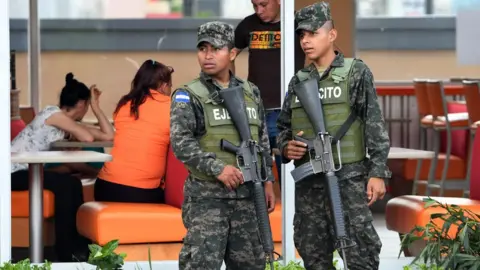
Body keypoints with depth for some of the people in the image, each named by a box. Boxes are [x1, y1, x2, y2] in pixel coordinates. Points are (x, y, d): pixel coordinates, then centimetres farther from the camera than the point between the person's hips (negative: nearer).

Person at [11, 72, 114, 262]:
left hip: (26, 171, 9)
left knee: (72, 183, -7)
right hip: (12, 172, -9)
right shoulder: (53, 113, -13)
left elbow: (109, 135, 6)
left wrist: (96, 106, 10)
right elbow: (88, 138, -22)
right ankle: (65, 254, -14)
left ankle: (79, 246, 0)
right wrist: (72, 128, -1)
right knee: (65, 184, -21)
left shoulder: (68, 124, 12)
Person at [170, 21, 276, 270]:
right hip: (206, 195, -5)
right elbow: (180, 142, -14)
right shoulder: (188, 96, -2)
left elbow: (263, 141, 19)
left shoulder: (251, 93, 12)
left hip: (247, 194, 5)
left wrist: (267, 181, 13)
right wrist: (217, 168, -24)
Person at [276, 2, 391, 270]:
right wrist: (286, 147, -3)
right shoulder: (298, 81, 13)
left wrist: (378, 172, -11)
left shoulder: (356, 72, 0)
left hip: (348, 178, -5)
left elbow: (375, 124, -4)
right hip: (308, 183, 5)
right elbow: (284, 127, 20)